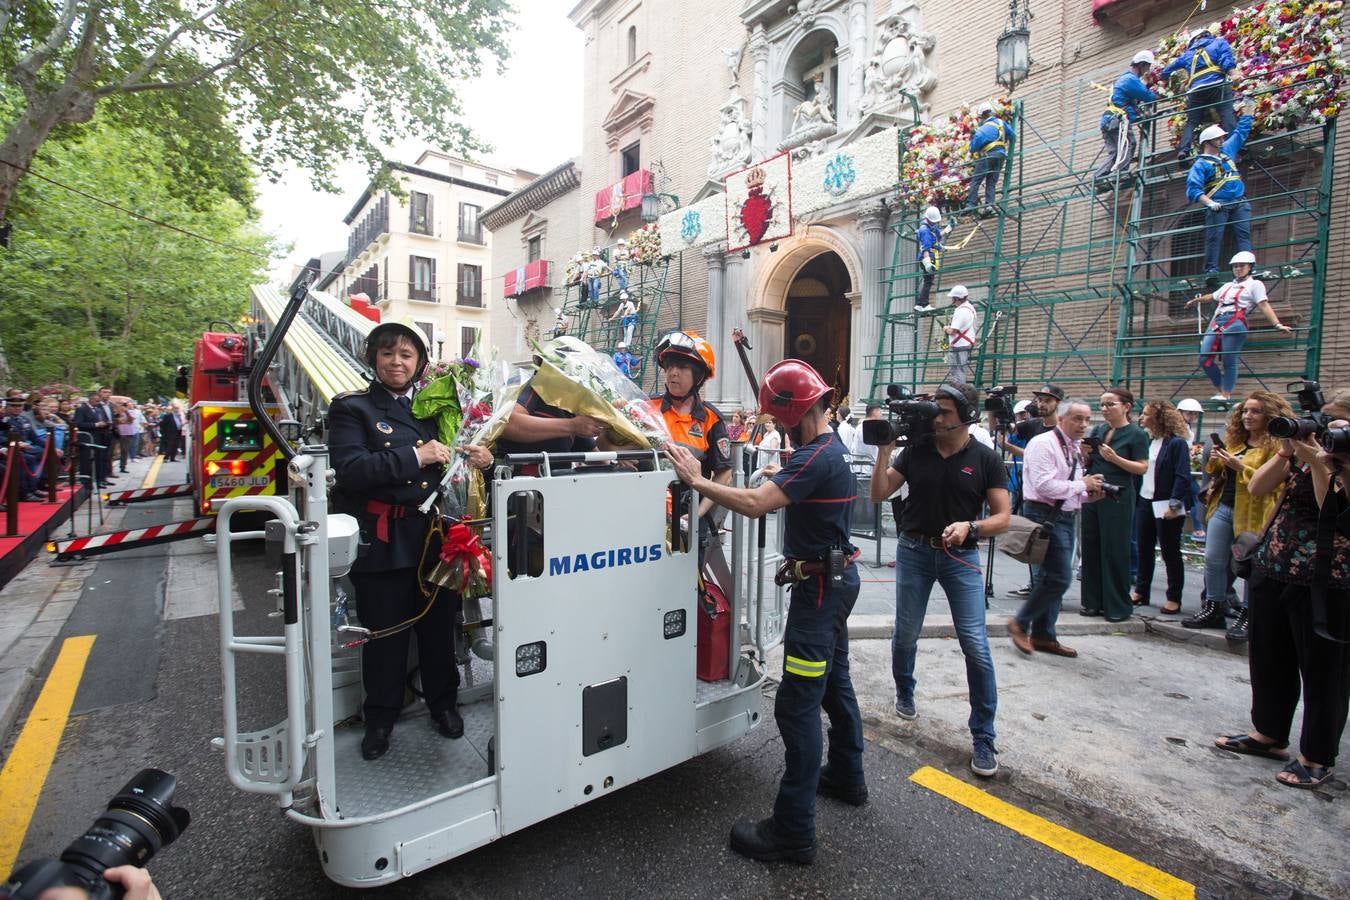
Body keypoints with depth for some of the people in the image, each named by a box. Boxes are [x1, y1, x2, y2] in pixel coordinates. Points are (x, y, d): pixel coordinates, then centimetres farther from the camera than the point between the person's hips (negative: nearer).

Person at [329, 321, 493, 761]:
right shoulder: (352, 409, 0)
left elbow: (452, 458, 16)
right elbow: (350, 470, -15)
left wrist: (481, 458, -7)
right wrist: (415, 457, -20)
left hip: (435, 536, 4)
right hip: (384, 542, -3)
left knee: (439, 625, 15)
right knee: (385, 633, 10)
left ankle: (442, 701, 36)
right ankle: (380, 716, 32)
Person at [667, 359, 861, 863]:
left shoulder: (816, 457, -23)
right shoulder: (834, 449, 9)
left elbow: (754, 504, -32)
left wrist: (696, 481, -25)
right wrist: (781, 487, 3)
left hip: (819, 586, -11)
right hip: (836, 579, 11)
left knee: (798, 704, -6)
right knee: (834, 682, 24)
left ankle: (794, 831, 4)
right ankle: (846, 777, 43)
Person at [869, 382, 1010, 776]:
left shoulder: (986, 459, -4)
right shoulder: (916, 450, -1)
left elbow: (1002, 518, -4)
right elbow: (878, 495, -3)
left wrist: (969, 526, -23)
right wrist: (883, 454, -15)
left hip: (961, 557, -1)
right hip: (914, 551, 2)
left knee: (976, 646, -6)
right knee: (906, 634, 12)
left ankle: (983, 738, 10)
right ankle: (904, 693, 41)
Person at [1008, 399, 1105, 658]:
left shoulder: (1074, 449, 16)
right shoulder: (1043, 444, -13)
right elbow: (1045, 486, -22)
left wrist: (1089, 494, 6)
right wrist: (1082, 485, -14)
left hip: (1066, 517, 10)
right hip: (1046, 516, -10)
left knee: (1051, 578, 13)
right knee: (1060, 577, -11)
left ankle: (1043, 636, 22)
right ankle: (1020, 623, 4)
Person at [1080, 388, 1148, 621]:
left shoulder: (1136, 434, -4)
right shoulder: (1098, 430, 11)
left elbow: (1142, 468, -9)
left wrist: (1115, 458, -21)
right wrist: (1085, 454, -4)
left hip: (1117, 499, -6)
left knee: (1115, 551, -1)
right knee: (1091, 548, 8)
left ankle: (1118, 606, 11)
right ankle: (1094, 602, 17)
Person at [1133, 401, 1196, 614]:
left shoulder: (1177, 443, -9)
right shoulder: (1146, 441, 9)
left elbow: (1183, 477, -14)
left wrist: (1174, 504, -19)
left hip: (1166, 507, -6)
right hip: (1144, 503, 6)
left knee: (1170, 552, 4)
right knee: (1144, 549, 12)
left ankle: (1174, 598, 14)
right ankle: (1141, 591, 23)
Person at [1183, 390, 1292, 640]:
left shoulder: (1276, 445, -8)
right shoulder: (1235, 440, 12)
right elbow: (1217, 474, 22)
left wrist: (1240, 466, -22)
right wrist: (1215, 460, 3)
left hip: (1252, 513, -7)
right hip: (1222, 507, 7)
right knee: (1213, 560, 9)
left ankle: (1247, 616, 16)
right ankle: (1213, 610, 21)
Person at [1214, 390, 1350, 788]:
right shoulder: (1306, 450, 7)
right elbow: (1258, 486, 2)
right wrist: (1286, 452, -8)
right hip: (1272, 569, 5)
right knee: (1268, 657, 15)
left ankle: (1317, 756, 21)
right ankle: (1268, 733, 32)